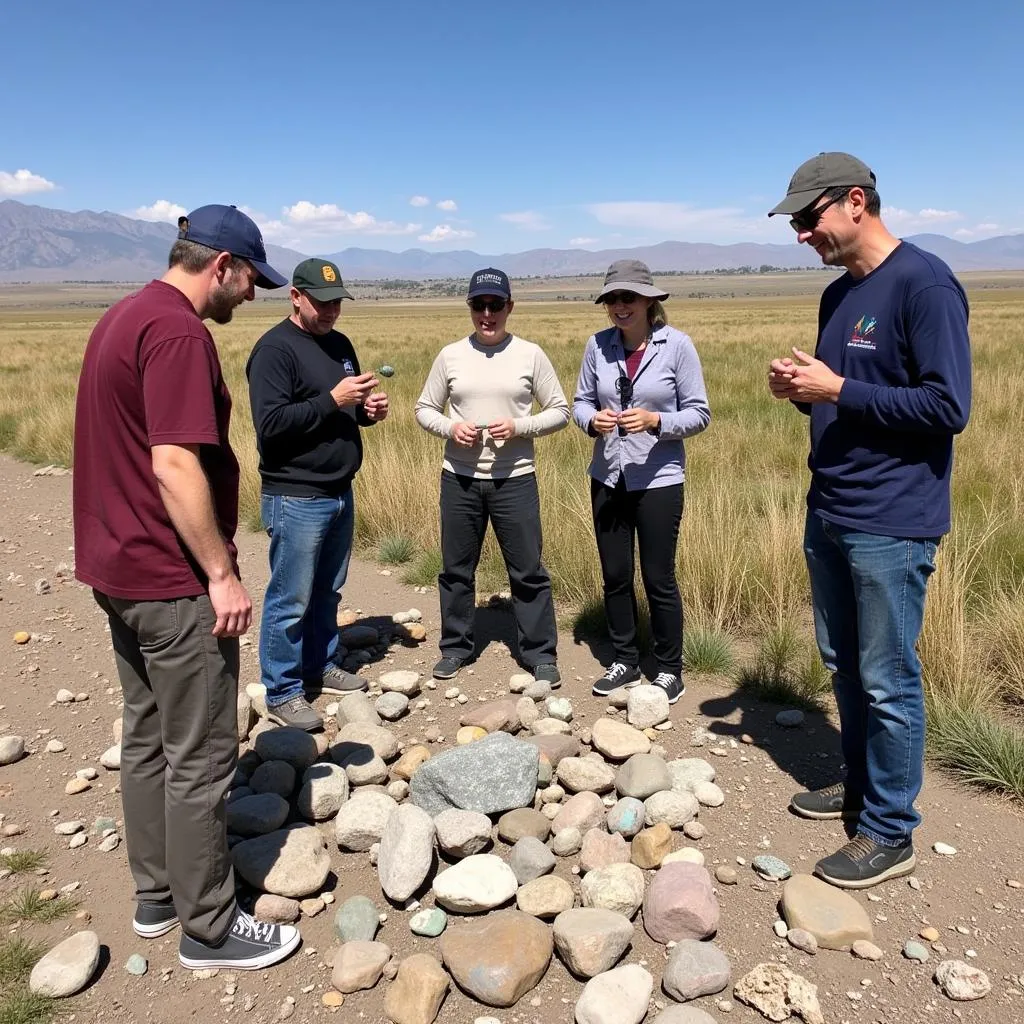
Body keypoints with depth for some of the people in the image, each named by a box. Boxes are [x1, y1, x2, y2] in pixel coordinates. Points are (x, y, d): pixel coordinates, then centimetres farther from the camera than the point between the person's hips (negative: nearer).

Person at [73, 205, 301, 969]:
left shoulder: (124, 317, 13)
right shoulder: (178, 332, -19)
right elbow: (174, 465, -26)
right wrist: (222, 573, -20)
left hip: (123, 569, 10)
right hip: (172, 580, -10)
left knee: (148, 738, 18)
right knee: (200, 757, 1)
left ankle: (156, 895, 32)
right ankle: (209, 928, 16)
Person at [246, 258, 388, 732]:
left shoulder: (339, 344, 13)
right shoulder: (274, 348, -12)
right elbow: (270, 424, -21)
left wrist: (368, 409, 1)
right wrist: (332, 399, -24)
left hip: (339, 493, 8)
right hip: (296, 498, -8)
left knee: (328, 592, 18)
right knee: (290, 600, 1)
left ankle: (321, 665, 35)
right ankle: (282, 693, 14)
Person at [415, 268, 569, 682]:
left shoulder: (530, 355, -2)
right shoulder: (450, 355, 2)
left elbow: (560, 411, 1)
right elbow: (424, 410, 8)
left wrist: (519, 427, -15)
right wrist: (450, 428, -12)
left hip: (514, 480, -2)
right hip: (459, 479, 2)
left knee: (528, 570, 4)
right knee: (456, 569, 12)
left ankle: (540, 654, 18)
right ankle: (455, 647, 29)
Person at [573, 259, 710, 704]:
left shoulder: (677, 345, -9)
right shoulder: (598, 345, 0)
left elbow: (699, 412, -6)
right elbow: (581, 401, 7)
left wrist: (656, 421, -22)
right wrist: (592, 420, -15)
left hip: (658, 481, -4)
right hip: (608, 479, 4)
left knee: (658, 578, 5)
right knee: (615, 576, 13)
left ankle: (669, 670, 23)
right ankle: (625, 662, 31)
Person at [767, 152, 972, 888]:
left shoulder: (924, 284, -13)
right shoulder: (838, 294, 12)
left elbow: (948, 407, -18)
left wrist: (838, 390, -18)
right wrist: (801, 389, 1)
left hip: (891, 524, -8)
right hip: (828, 515, 8)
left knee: (887, 681, 2)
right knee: (844, 665, 18)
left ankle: (890, 834, 17)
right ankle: (860, 785, 36)